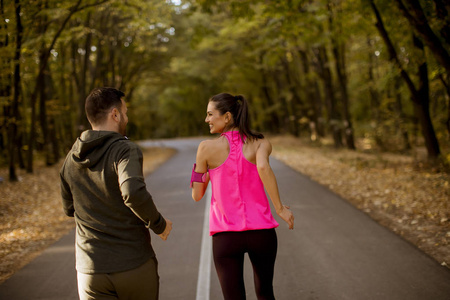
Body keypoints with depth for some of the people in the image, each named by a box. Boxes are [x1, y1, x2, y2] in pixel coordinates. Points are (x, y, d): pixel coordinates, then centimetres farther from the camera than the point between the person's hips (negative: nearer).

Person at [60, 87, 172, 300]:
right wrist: (159, 224, -15)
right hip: (135, 266, -3)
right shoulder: (125, 151, -14)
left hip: (91, 270, 4)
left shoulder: (71, 159, 5)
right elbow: (134, 193, -32)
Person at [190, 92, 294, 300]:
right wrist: (280, 207, -17)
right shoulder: (261, 143, 0)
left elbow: (197, 195, 5)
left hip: (226, 236, -2)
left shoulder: (207, 147, -2)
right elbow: (263, 167, -24)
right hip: (261, 232, 2)